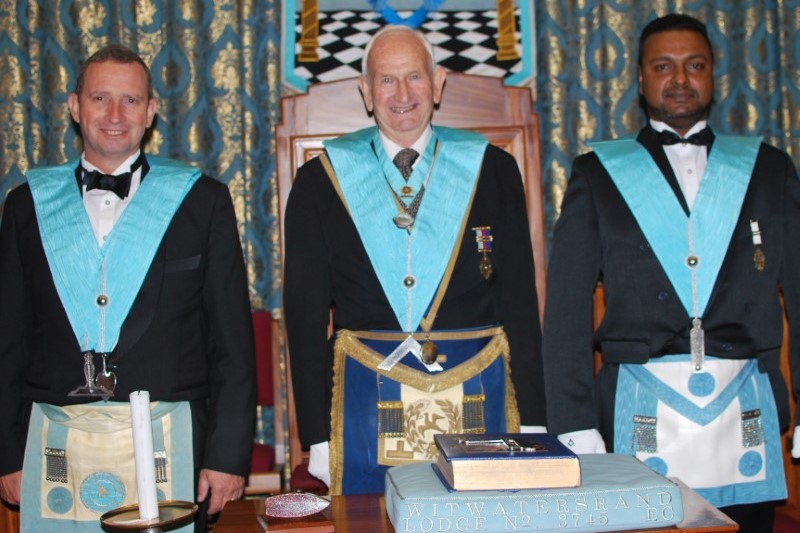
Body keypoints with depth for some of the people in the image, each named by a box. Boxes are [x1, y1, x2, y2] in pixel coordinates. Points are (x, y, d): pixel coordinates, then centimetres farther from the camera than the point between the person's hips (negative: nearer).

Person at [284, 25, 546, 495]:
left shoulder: (492, 169, 4)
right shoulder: (320, 181, 3)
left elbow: (521, 301, 4)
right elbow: (306, 313, 3)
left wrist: (532, 422, 1)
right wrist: (317, 437, -1)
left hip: (479, 397, 1)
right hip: (367, 399, 0)